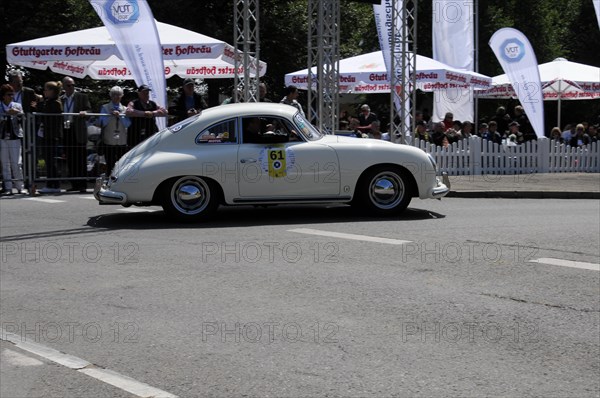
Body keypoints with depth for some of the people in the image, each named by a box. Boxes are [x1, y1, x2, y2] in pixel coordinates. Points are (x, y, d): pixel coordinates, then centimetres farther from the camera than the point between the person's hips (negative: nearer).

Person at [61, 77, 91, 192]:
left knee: (81, 159, -4)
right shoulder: (60, 99, 14)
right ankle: (74, 185, 10)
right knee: (70, 160, 6)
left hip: (78, 132, -4)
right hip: (66, 131, 4)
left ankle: (82, 185, -2)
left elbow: (89, 110, 1)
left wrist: (84, 112, -20)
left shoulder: (82, 97, 6)